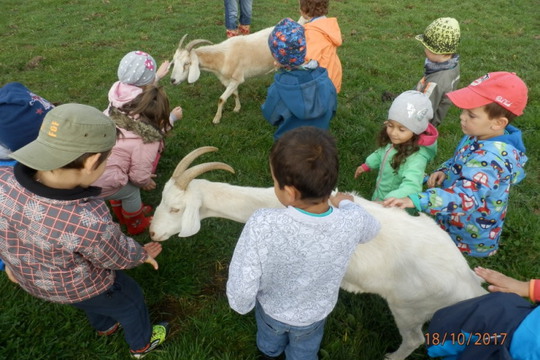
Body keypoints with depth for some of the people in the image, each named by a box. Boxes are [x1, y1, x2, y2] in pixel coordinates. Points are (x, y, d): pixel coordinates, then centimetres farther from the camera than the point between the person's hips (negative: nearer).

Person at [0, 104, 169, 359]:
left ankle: (105, 326, 66)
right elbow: (119, 256, -21)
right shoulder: (90, 222, -43)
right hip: (79, 286, -5)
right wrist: (143, 254, 2)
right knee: (130, 301, 27)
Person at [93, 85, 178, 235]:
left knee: (123, 183, 30)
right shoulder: (147, 139, -15)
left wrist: (143, 176, 23)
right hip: (98, 184, -7)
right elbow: (139, 176, -10)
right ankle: (137, 224, 44)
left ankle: (122, 214, 55)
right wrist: (146, 182, 15)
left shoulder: (118, 117, 6)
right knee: (131, 191, 19)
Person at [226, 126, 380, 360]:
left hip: (270, 308, 0)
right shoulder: (352, 222, -34)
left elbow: (240, 292, -31)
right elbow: (372, 229, -8)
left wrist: (242, 305, -8)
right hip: (315, 313, 1)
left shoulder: (261, 226, -42)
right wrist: (346, 204, 10)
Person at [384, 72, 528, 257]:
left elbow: (467, 196, -48)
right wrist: (444, 171, -9)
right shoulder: (478, 136, -7)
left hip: (469, 236, -8)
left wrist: (414, 200, -58)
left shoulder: (492, 157, -35)